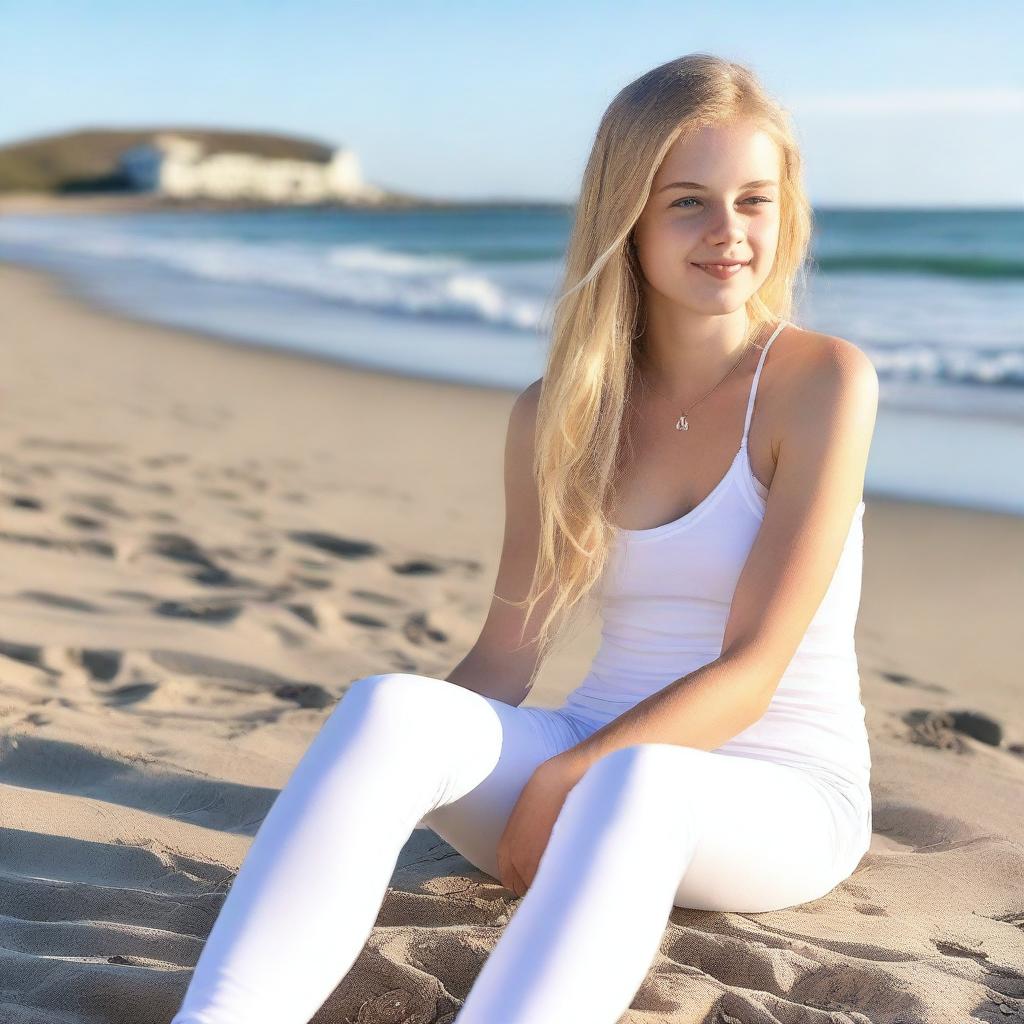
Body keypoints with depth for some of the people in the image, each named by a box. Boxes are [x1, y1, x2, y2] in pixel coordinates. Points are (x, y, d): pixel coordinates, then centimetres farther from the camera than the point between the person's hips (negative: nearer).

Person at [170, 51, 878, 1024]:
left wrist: (557, 782, -23)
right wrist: (394, 768, -14)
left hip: (778, 797, -3)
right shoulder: (557, 415, 4)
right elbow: (505, 659, 4)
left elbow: (751, 670, -14)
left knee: (628, 786, -39)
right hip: (596, 765, 3)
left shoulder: (825, 380, -9)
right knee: (390, 705, -28)